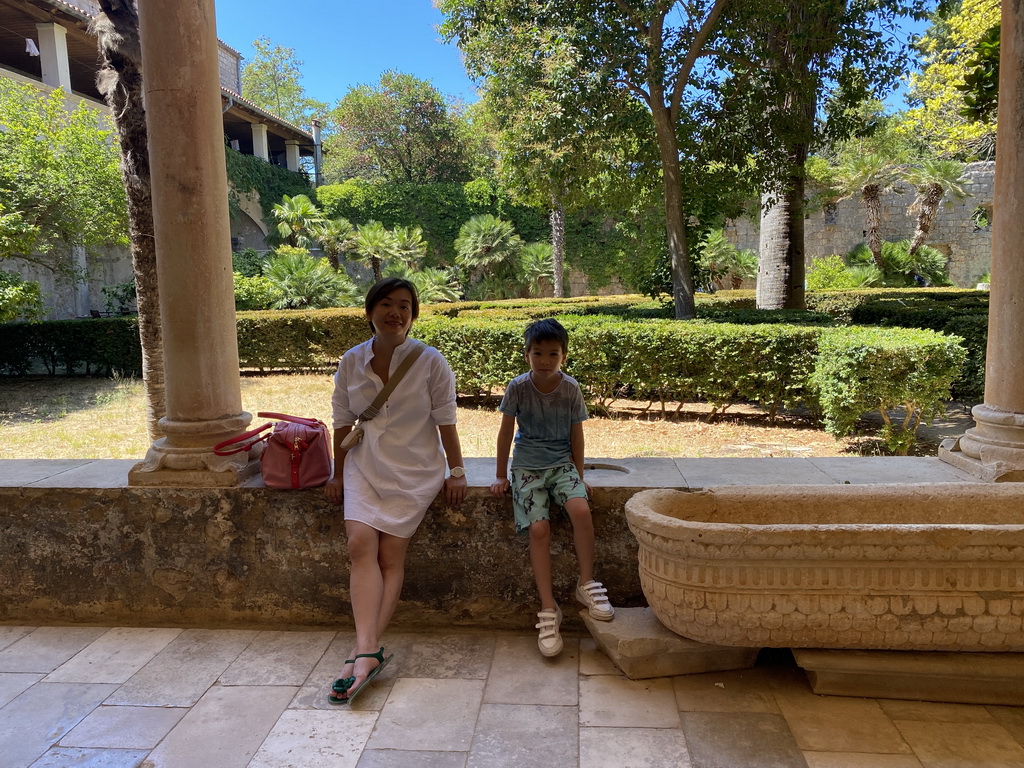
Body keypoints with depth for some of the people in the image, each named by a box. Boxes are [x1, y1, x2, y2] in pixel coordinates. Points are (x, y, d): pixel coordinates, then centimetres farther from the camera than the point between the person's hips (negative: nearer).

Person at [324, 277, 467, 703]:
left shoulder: (430, 361, -7)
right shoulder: (351, 362, 2)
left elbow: (445, 420, -4)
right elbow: (342, 422, 10)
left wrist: (456, 472, -3)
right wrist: (338, 473, 14)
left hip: (414, 472, -2)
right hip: (365, 468, 3)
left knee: (390, 555, -9)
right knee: (360, 545, -17)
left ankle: (365, 651, -6)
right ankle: (369, 650, -20)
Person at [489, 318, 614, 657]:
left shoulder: (571, 388, -5)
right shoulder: (518, 387, -9)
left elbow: (576, 434, 5)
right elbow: (506, 432, 0)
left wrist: (579, 475, 5)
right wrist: (501, 476, 3)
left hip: (561, 464, 1)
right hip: (527, 467, -1)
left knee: (581, 509, -27)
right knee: (539, 528, -19)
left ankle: (586, 584, -7)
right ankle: (548, 609, -9)